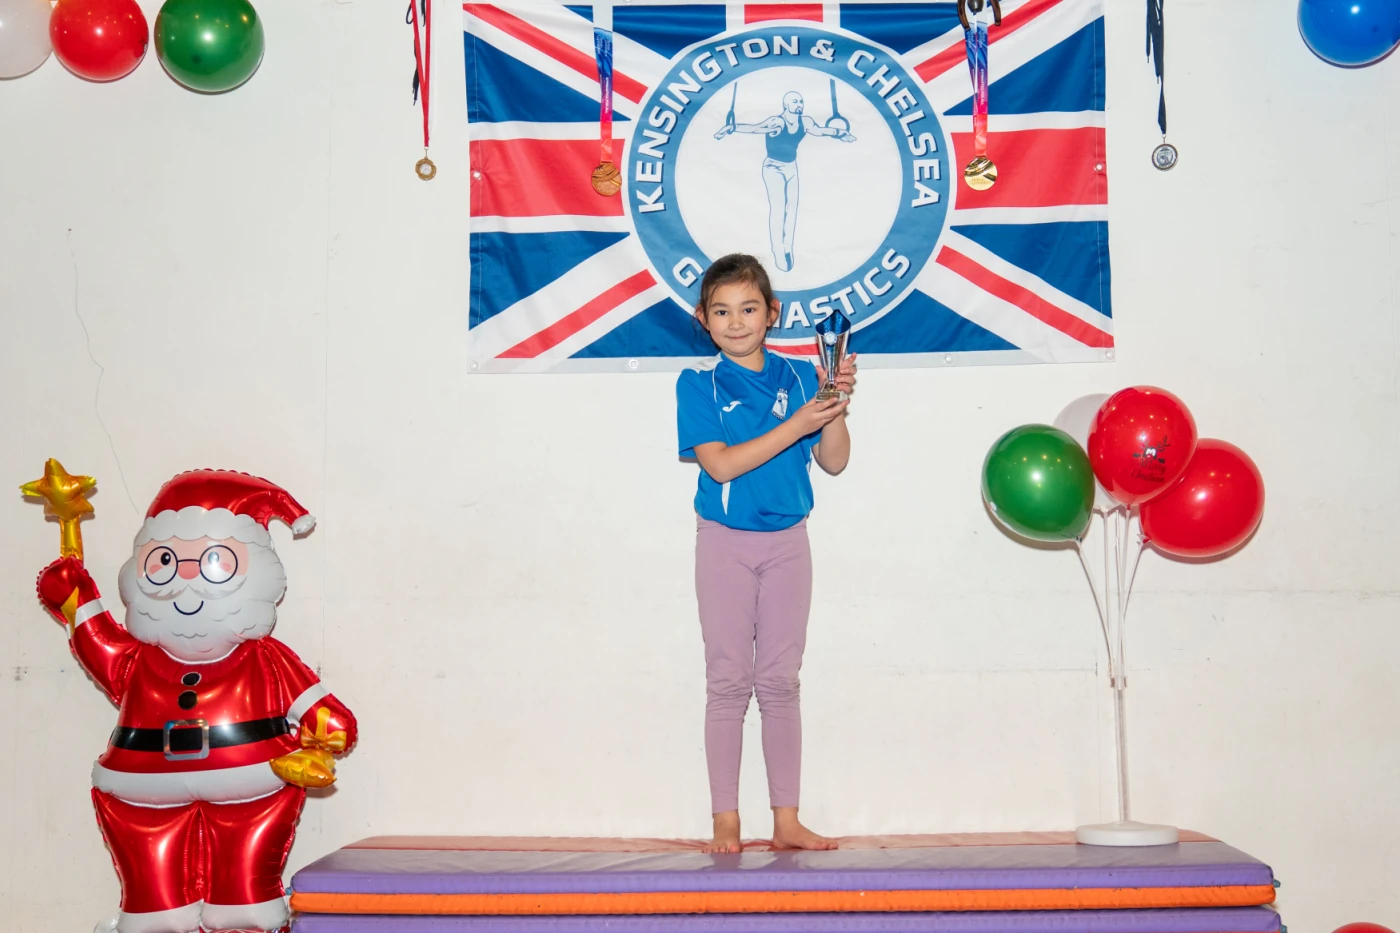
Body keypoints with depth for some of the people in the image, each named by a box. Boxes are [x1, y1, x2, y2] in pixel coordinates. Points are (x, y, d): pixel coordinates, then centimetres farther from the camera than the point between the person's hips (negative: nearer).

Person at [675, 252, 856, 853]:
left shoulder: (799, 376, 4)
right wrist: (796, 425, -23)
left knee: (780, 681, 6)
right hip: (724, 542, -2)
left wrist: (837, 404, -14)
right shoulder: (698, 384, -4)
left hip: (787, 542, 2)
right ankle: (725, 821, 8)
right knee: (729, 681, 1)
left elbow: (834, 462, 2)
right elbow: (720, 464, -16)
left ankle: (786, 819, 12)